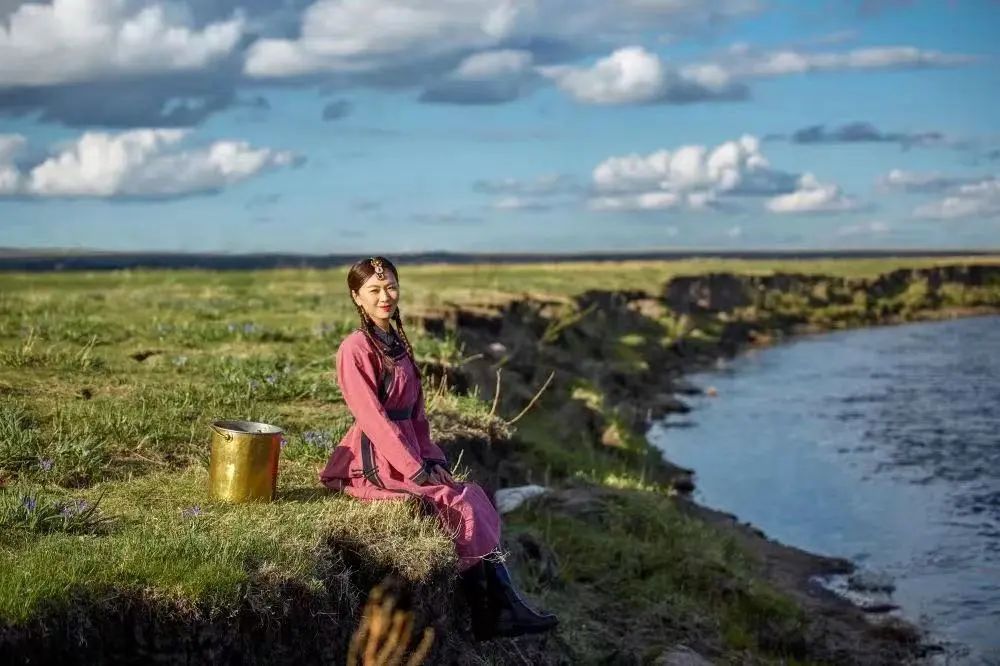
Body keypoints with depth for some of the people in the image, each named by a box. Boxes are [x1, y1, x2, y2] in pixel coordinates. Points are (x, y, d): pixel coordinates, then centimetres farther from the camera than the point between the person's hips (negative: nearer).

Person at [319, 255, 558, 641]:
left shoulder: (398, 343, 14)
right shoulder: (356, 348, -12)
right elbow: (371, 416, -17)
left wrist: (430, 457, 3)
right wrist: (415, 468, -18)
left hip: (408, 450, 8)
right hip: (376, 461, -8)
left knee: (476, 500, -8)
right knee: (458, 505, -17)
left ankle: (503, 606, -12)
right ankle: (489, 615, -8)